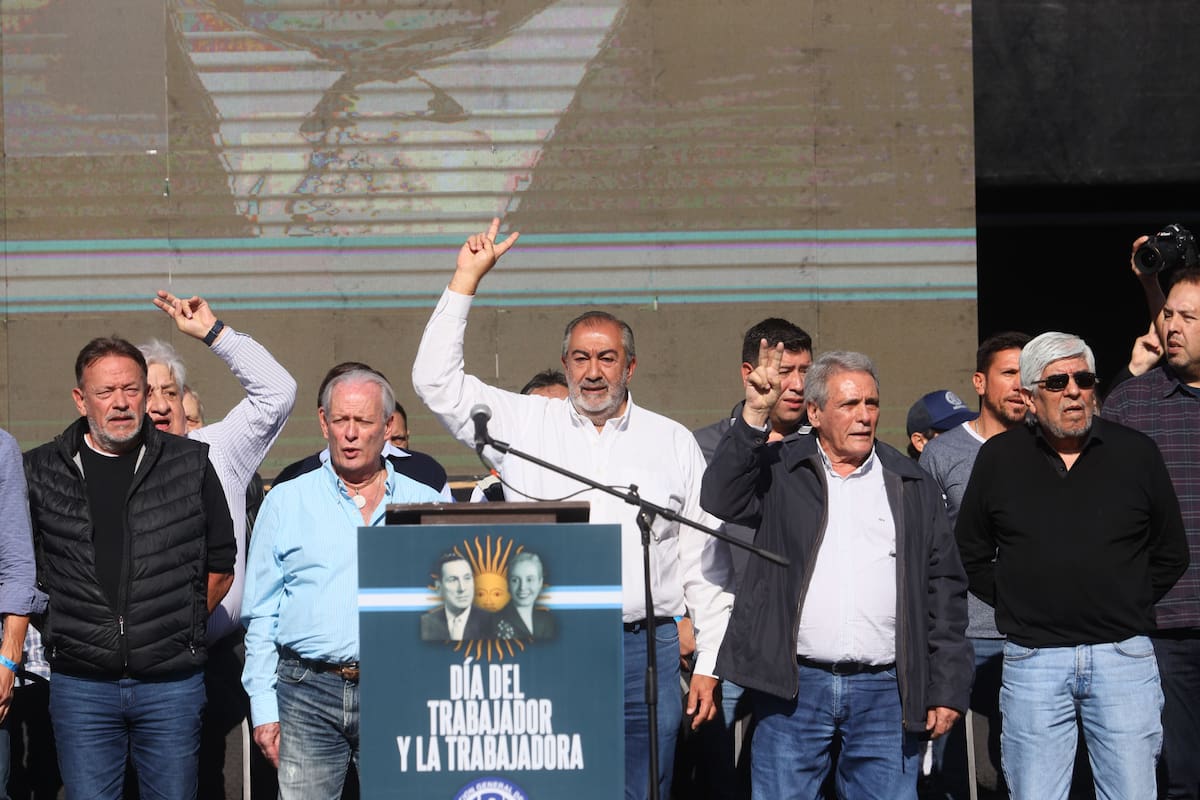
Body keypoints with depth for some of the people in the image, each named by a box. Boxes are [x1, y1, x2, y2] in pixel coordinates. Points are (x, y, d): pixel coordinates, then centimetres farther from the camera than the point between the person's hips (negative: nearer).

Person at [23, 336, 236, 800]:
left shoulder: (191, 465, 4)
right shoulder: (40, 471, 4)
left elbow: (220, 566, 11)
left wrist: (178, 631, 6)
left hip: (172, 681, 0)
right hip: (80, 685, 0)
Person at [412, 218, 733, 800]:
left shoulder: (673, 443, 11)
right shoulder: (524, 424, 10)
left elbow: (705, 563, 11)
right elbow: (436, 380, 4)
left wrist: (709, 664, 5)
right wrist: (467, 280, 2)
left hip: (646, 649, 1)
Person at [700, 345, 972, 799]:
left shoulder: (911, 486, 11)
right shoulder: (779, 473, 8)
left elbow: (944, 589, 10)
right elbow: (721, 499, -10)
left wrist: (947, 689, 4)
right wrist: (754, 417, -15)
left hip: (886, 693, 1)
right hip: (793, 690, -1)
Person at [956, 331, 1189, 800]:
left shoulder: (1136, 453, 5)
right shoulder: (999, 459, 5)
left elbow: (1170, 554, 13)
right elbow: (970, 555, 15)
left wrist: (1128, 603, 7)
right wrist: (1015, 602, 7)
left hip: (1123, 657, 0)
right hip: (1033, 662, 0)